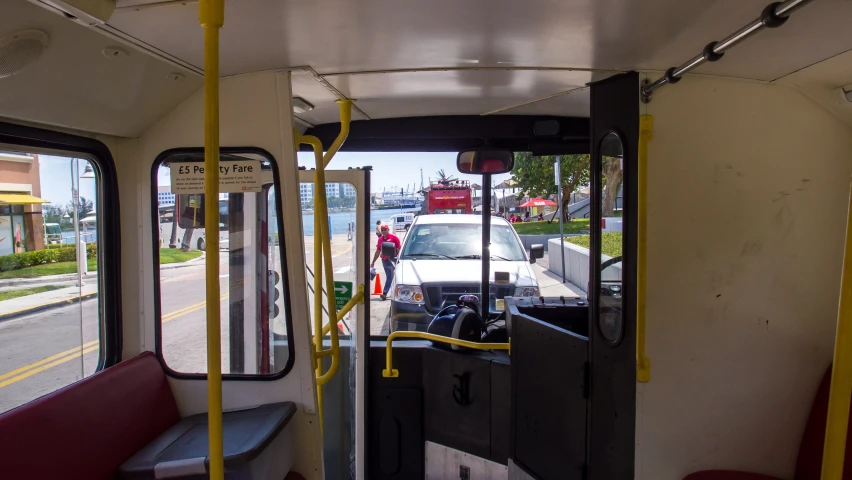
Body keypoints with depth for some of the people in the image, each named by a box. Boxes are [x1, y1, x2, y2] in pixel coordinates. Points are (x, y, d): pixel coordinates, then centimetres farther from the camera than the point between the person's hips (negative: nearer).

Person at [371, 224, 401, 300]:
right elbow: (378, 251, 17)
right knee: (389, 277, 13)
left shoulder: (393, 237, -7)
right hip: (384, 260, 6)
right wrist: (373, 262, 18)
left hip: (392, 260, -6)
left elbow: (399, 249, -7)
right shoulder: (380, 239, 11)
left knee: (389, 277, -8)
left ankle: (384, 293, -12)